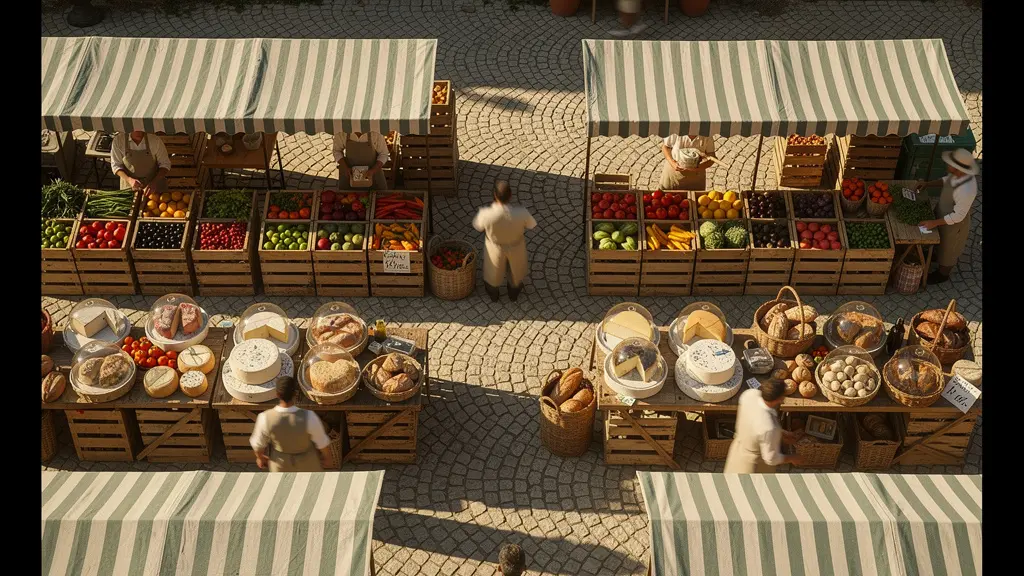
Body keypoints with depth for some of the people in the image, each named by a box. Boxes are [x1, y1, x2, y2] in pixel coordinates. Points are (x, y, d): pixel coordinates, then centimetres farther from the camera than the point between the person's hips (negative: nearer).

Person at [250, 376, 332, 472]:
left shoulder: (266, 419, -35)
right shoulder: (309, 417, -40)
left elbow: (258, 443, -15)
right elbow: (321, 441, -22)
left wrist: (260, 457, 9)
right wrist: (325, 456, 1)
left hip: (281, 461, 1)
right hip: (306, 460, -1)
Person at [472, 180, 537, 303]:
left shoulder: (486, 214, -39)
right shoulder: (521, 213, -38)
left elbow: (478, 226, -15)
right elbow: (531, 225, -15)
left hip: (495, 248, 0)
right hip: (516, 247, 0)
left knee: (494, 271, 33)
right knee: (516, 270, 33)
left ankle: (493, 293, 60)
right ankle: (514, 292, 60)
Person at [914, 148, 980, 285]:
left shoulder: (966, 191, -44)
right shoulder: (959, 173, -20)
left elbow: (958, 216, -32)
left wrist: (935, 222, -27)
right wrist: (928, 184, -6)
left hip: (953, 224, -7)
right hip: (945, 214, 7)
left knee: (948, 248, 22)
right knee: (944, 243, 35)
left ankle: (942, 274, 49)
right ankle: (940, 256, 64)